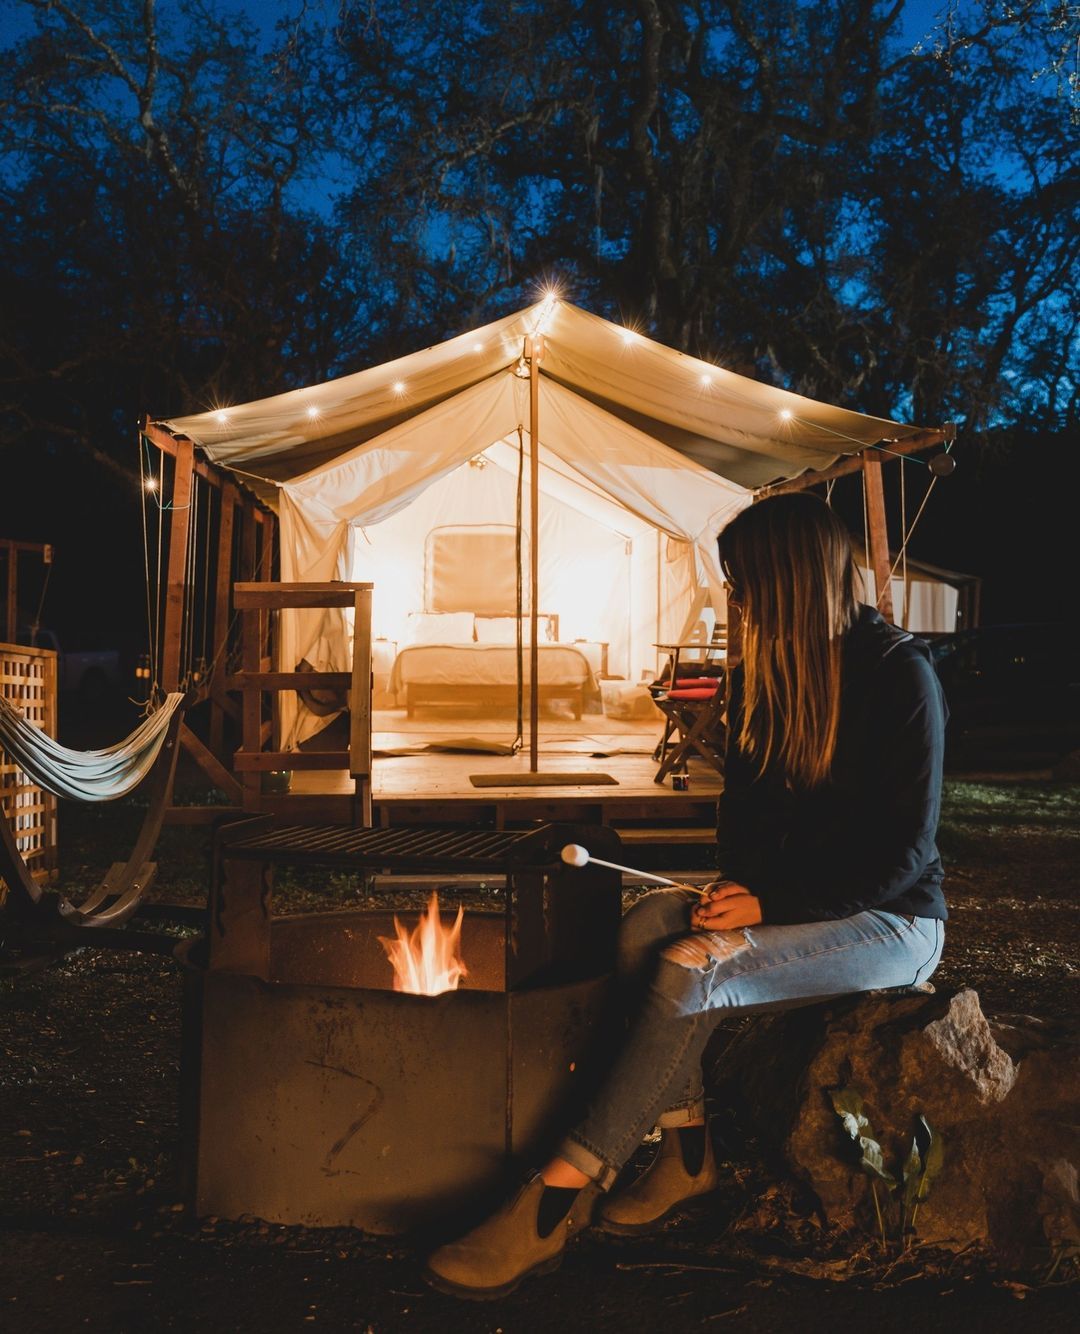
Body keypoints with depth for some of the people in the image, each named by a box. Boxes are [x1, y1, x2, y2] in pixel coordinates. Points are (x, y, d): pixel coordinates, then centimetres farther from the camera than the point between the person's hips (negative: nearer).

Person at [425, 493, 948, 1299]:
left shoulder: (900, 674, -13)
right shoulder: (761, 676, 7)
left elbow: (904, 850, -16)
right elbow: (743, 809, 15)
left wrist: (772, 903, -20)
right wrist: (738, 886, -6)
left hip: (889, 922, -6)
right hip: (785, 901, 7)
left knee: (691, 975, -29)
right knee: (646, 925, -22)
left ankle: (559, 1200, -24)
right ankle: (690, 1148, -17)